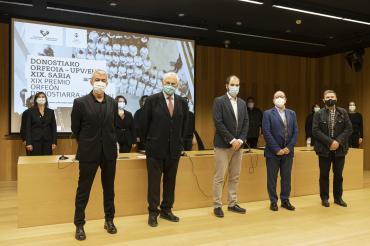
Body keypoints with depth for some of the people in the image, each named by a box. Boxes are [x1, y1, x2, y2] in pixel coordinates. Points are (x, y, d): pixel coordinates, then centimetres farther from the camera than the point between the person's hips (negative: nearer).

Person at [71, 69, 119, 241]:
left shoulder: (113, 103, 4)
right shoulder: (80, 102, -6)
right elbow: (75, 128, 2)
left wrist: (110, 143, 14)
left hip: (109, 152, 3)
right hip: (89, 152, -3)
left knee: (109, 188, 13)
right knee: (83, 190, 5)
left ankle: (109, 220, 28)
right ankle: (79, 225, 20)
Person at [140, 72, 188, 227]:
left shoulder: (182, 102, 5)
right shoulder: (152, 100, -6)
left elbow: (184, 125, 12)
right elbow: (144, 124, -1)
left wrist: (179, 143, 10)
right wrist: (147, 144, 2)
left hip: (174, 149, 4)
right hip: (155, 149, -3)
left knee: (170, 182, 12)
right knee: (154, 182, 5)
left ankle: (166, 210, 26)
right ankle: (153, 213, 19)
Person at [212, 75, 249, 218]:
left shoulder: (242, 103, 13)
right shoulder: (219, 101, -5)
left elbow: (246, 123, 10)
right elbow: (218, 123, -13)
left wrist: (240, 140, -5)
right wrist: (232, 140, -16)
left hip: (238, 145, 6)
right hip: (223, 145, -6)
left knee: (235, 177, 11)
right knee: (219, 177, -1)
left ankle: (232, 204, 21)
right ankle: (217, 206, 9)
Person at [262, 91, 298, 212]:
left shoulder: (292, 113, 10)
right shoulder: (268, 114, -3)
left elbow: (295, 131, 6)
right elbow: (266, 133, -10)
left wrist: (289, 147, -6)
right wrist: (277, 149, -13)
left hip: (288, 151, 4)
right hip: (273, 152, -4)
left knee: (286, 177, 10)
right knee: (272, 178, 4)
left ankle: (285, 200, 22)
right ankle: (273, 201, 16)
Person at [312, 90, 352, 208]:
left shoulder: (343, 112, 4)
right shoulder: (319, 114, -2)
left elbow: (349, 129, -1)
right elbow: (315, 131, -10)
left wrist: (338, 141, -14)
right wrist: (329, 142, -18)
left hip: (340, 149, 2)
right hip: (324, 149, -1)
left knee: (338, 175, 10)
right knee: (324, 175, 6)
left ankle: (338, 197, 24)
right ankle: (324, 198, 18)